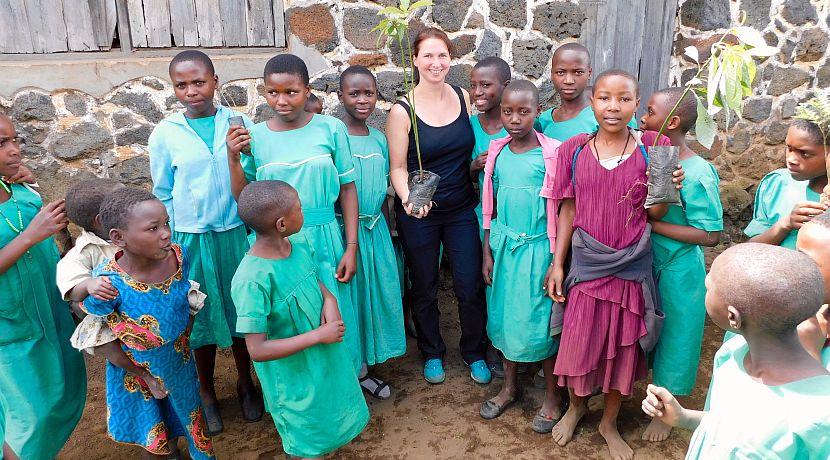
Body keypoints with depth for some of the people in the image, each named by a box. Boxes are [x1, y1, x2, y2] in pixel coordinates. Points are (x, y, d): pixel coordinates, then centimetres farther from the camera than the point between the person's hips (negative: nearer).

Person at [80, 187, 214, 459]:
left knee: (184, 420, 25)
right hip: (140, 369, -3)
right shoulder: (108, 284, -32)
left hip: (181, 364, 4)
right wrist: (143, 375, -12)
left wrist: (184, 339, 2)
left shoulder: (177, 255, -20)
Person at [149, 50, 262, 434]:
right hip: (191, 239, 0)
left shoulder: (239, 123, -3)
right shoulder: (165, 134, -3)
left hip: (237, 233, 1)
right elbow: (163, 196, 4)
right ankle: (206, 392, 33)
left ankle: (245, 381, 36)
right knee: (202, 314, 12)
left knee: (241, 308, 13)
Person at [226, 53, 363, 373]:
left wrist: (351, 249, -3)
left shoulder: (331, 129, -6)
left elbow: (347, 189, -1)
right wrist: (233, 158, -12)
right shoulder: (255, 136, -2)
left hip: (323, 240, -1)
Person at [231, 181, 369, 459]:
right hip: (294, 377, -6)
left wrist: (329, 299, -13)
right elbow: (258, 350, -29)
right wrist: (318, 335, -27)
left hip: (327, 359, 7)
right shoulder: (253, 280, -32)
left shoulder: (300, 244, -10)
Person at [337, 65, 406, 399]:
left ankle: (362, 369, 31)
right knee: (347, 297, 4)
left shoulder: (379, 139, 8)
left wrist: (387, 230, 16)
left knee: (376, 293, 12)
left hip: (375, 229, 6)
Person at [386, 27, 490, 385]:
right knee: (424, 288, 13)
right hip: (419, 213, -2)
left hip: (462, 208, 3)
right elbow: (398, 167, -10)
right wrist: (408, 197, -27)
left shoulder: (464, 98, -1)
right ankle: (432, 353, 37)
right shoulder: (402, 111, -11)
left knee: (470, 286, 8)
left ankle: (475, 353, 32)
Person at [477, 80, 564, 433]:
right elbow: (490, 209, 8)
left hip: (537, 246, -4)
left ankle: (552, 396, 25)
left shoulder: (551, 153, -11)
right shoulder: (496, 152, 2)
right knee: (504, 315, 14)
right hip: (504, 244, 4)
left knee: (539, 321, 4)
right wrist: (487, 253, 7)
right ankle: (510, 386, 35)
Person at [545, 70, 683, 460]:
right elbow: (568, 210, 2)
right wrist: (557, 264, 0)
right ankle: (576, 405, 41)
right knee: (578, 340, 11)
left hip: (631, 266, 0)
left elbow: (653, 214, -2)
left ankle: (609, 422, 36)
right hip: (586, 263, 1)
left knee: (623, 345, 12)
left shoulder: (651, 148, -5)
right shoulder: (574, 150, -2)